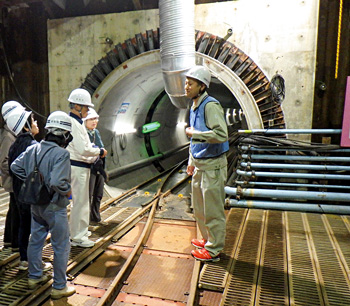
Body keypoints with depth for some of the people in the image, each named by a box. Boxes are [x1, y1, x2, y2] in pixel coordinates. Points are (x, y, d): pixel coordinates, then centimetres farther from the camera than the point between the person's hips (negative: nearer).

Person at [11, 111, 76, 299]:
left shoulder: (33, 149, -2)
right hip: (54, 207, -7)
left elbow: (15, 166, 4)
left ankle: (34, 277, 40)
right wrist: (67, 191, -14)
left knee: (35, 240, 22)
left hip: (35, 205, 8)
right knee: (61, 246, 7)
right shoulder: (61, 153, -25)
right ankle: (59, 287, 18)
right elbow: (57, 182, -33)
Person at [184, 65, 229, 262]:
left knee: (213, 210, 2)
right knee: (199, 208, 20)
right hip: (199, 165, 10)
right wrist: (191, 161, 22)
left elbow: (221, 134, -29)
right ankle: (207, 240, 38)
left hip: (212, 166, -10)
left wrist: (194, 133, -20)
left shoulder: (210, 105, -17)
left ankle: (214, 250, 17)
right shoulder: (194, 107, 13)